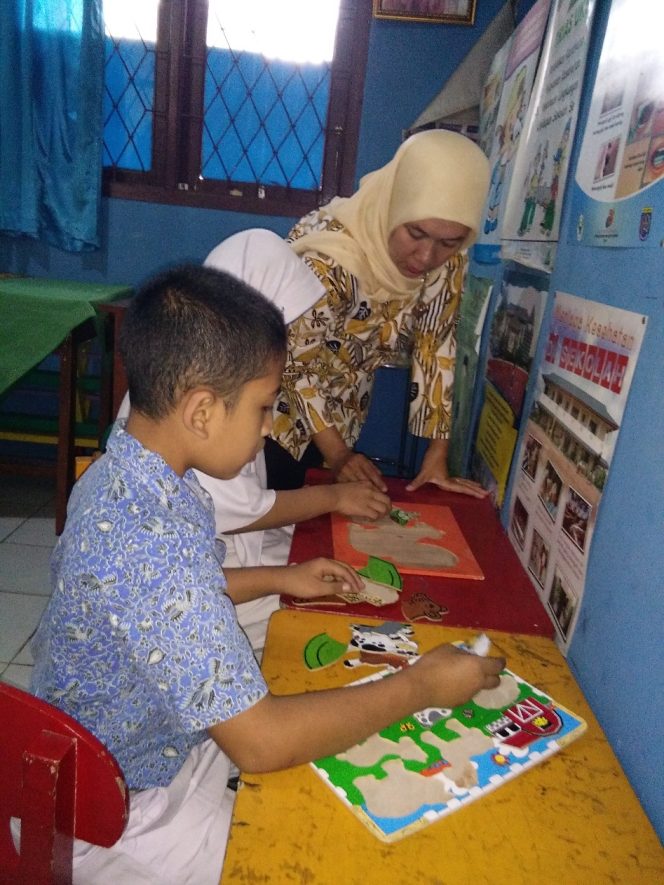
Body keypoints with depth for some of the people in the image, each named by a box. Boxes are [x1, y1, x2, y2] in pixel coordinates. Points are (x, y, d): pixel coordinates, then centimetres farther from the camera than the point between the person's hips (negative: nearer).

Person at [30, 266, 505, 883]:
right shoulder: (153, 543, -37)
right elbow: (261, 741, -32)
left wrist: (276, 579, 4)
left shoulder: (120, 471, -8)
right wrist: (420, 687, -22)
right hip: (119, 816, -7)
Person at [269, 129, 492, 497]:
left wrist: (437, 456, -11)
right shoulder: (328, 259, -33)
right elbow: (295, 363, -24)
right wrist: (337, 455, -25)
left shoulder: (446, 263, -16)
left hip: (341, 414, 5)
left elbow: (435, 348, -9)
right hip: (280, 407, -4)